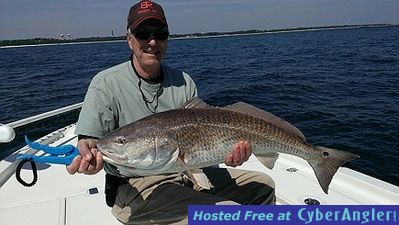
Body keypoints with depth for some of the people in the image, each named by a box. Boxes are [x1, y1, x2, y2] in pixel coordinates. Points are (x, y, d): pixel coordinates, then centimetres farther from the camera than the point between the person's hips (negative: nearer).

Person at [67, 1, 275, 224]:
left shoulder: (184, 82, 5)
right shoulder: (106, 84, -8)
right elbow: (89, 140, -10)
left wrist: (225, 153, -16)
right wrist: (89, 157, -34)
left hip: (188, 173, 6)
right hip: (136, 186, -5)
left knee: (263, 185, 10)